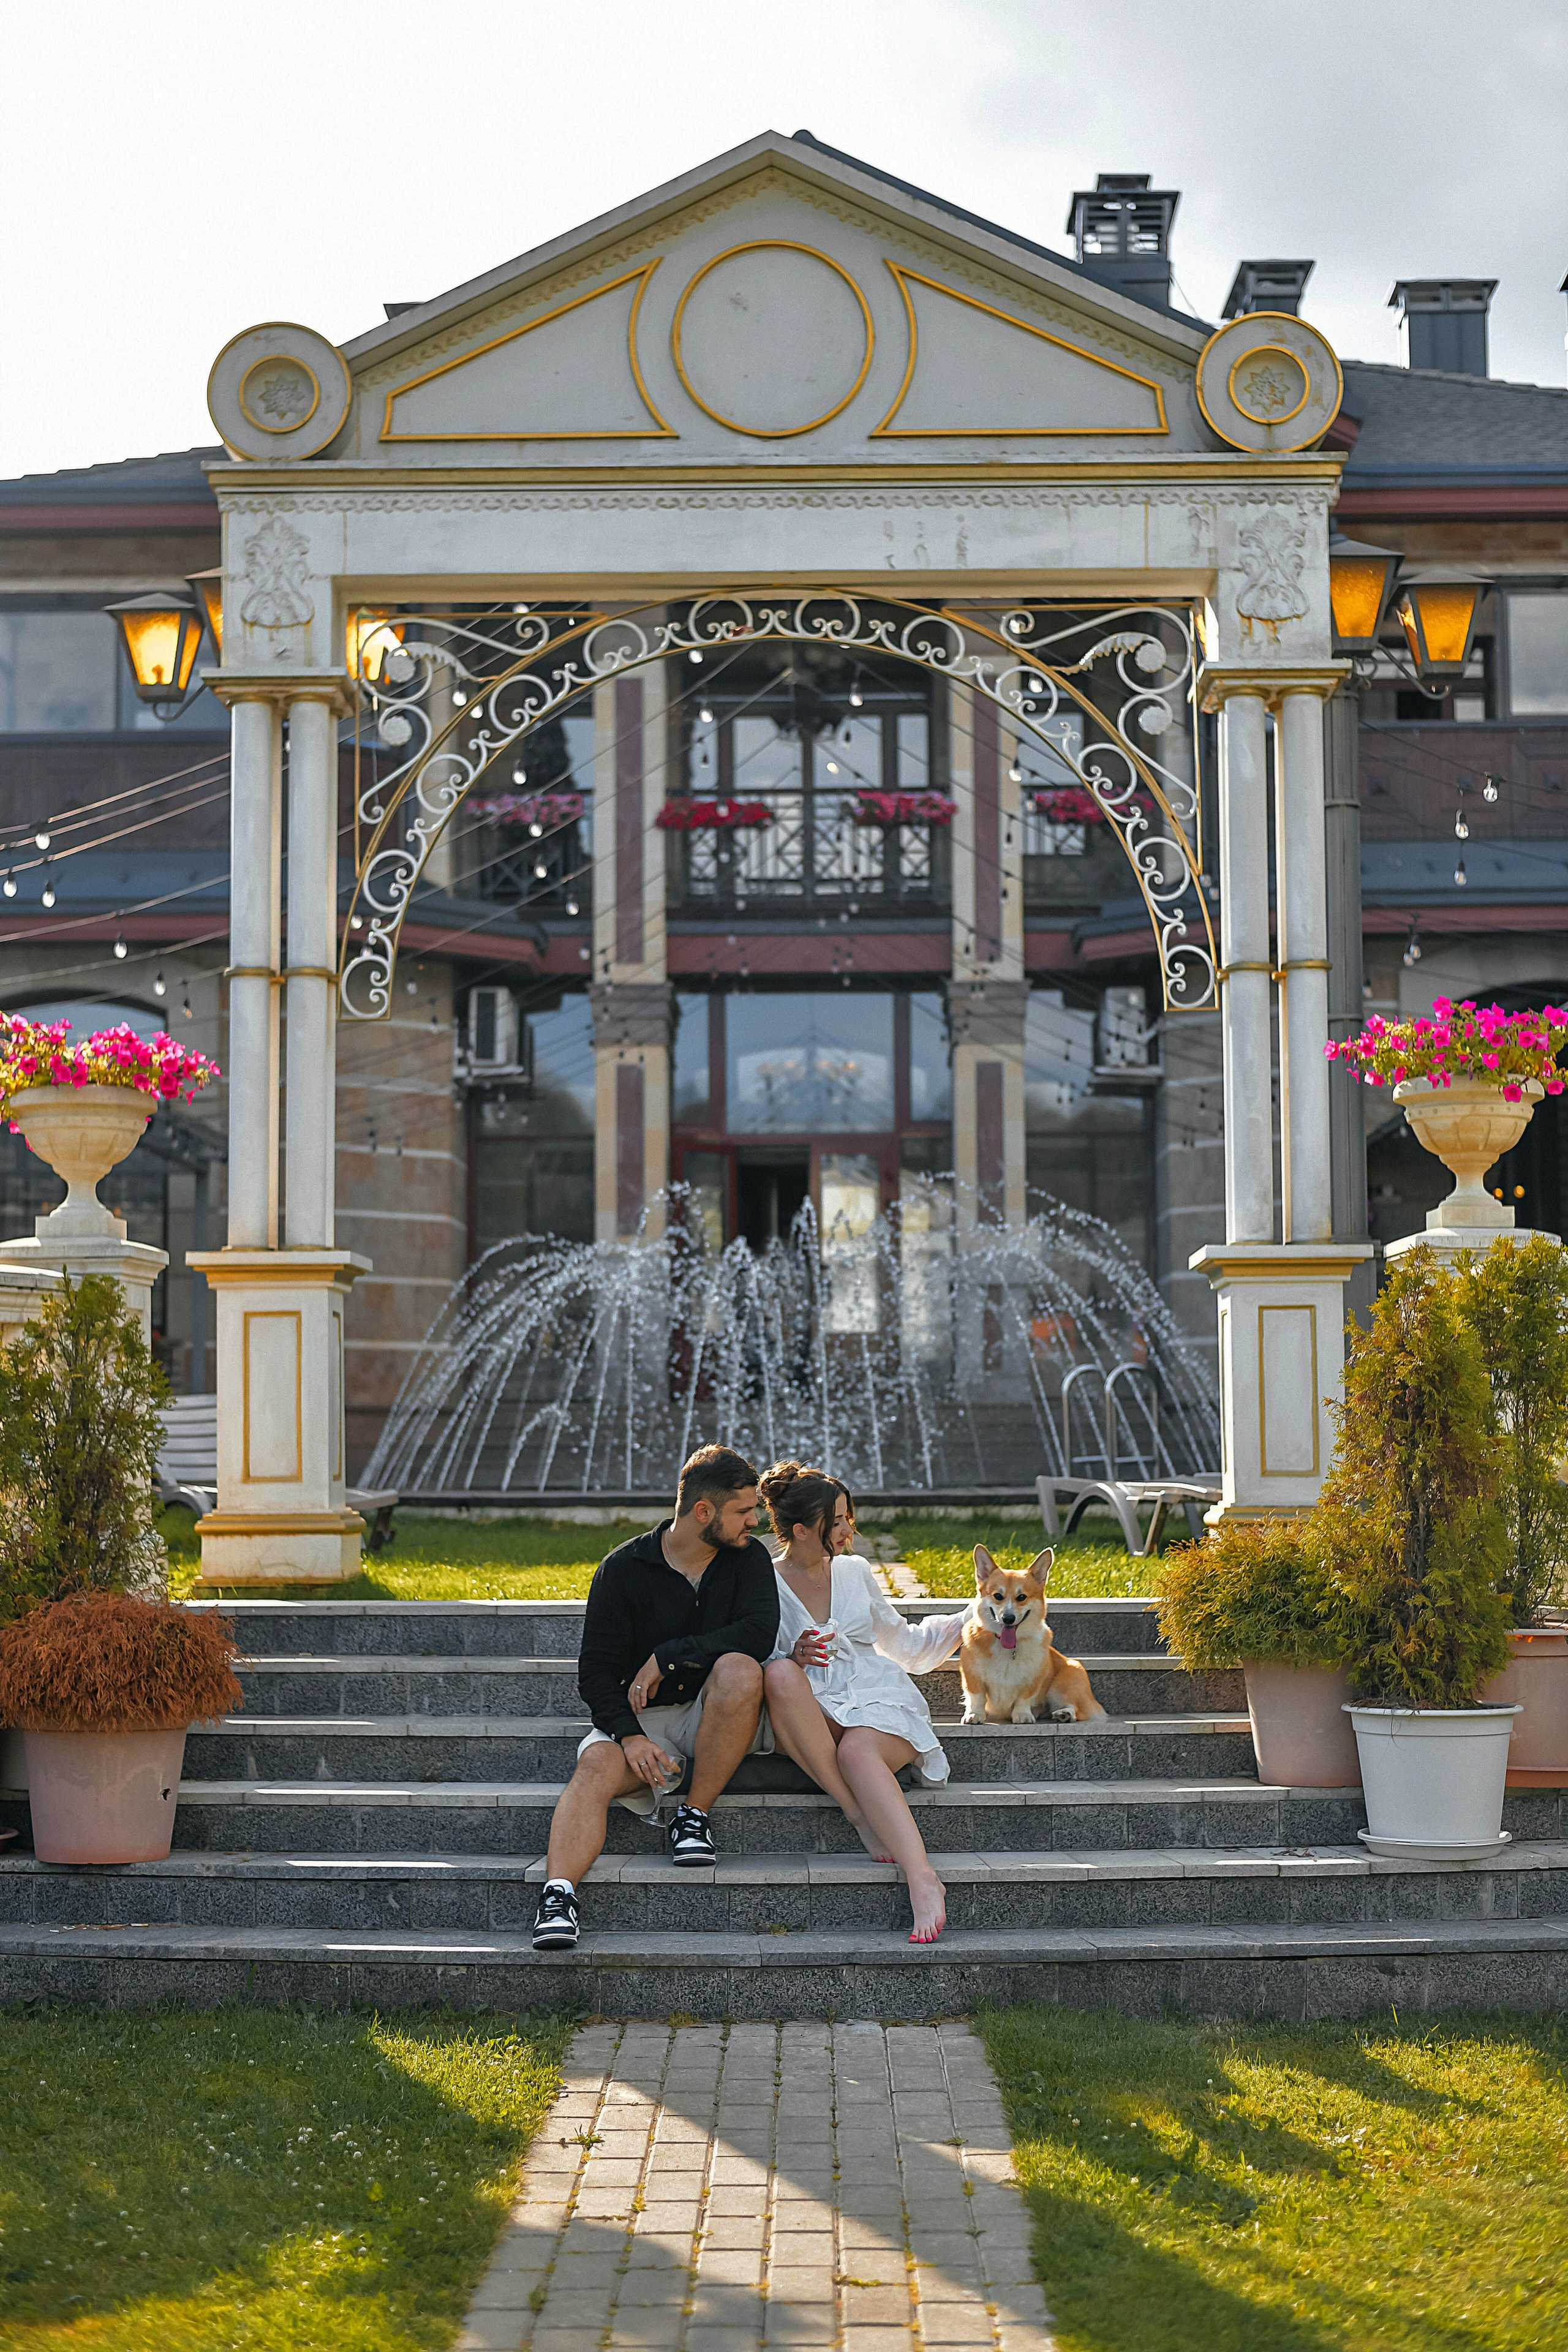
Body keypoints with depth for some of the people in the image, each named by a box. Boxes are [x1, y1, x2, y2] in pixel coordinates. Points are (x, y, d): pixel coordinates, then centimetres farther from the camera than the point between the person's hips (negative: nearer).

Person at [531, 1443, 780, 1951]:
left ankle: (694, 1814, -20)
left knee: (738, 1668, -33)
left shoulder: (748, 1558, 1)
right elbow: (595, 1670, -6)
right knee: (596, 1766, -32)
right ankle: (559, 1894, -46)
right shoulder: (623, 1569, -3)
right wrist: (630, 1735, -23)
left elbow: (759, 1633, -17)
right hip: (643, 1717, 0)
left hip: (719, 1719, 1)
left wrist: (666, 1657, -20)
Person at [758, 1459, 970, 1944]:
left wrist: (969, 1620, 20)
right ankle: (865, 1820, -33)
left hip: (878, 1699, 1)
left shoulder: (854, 1571, 18)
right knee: (780, 1675, -35)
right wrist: (792, 1657, -15)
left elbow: (904, 1645, 29)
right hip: (811, 1714, -1)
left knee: (857, 1750, -36)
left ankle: (922, 1878, -54)